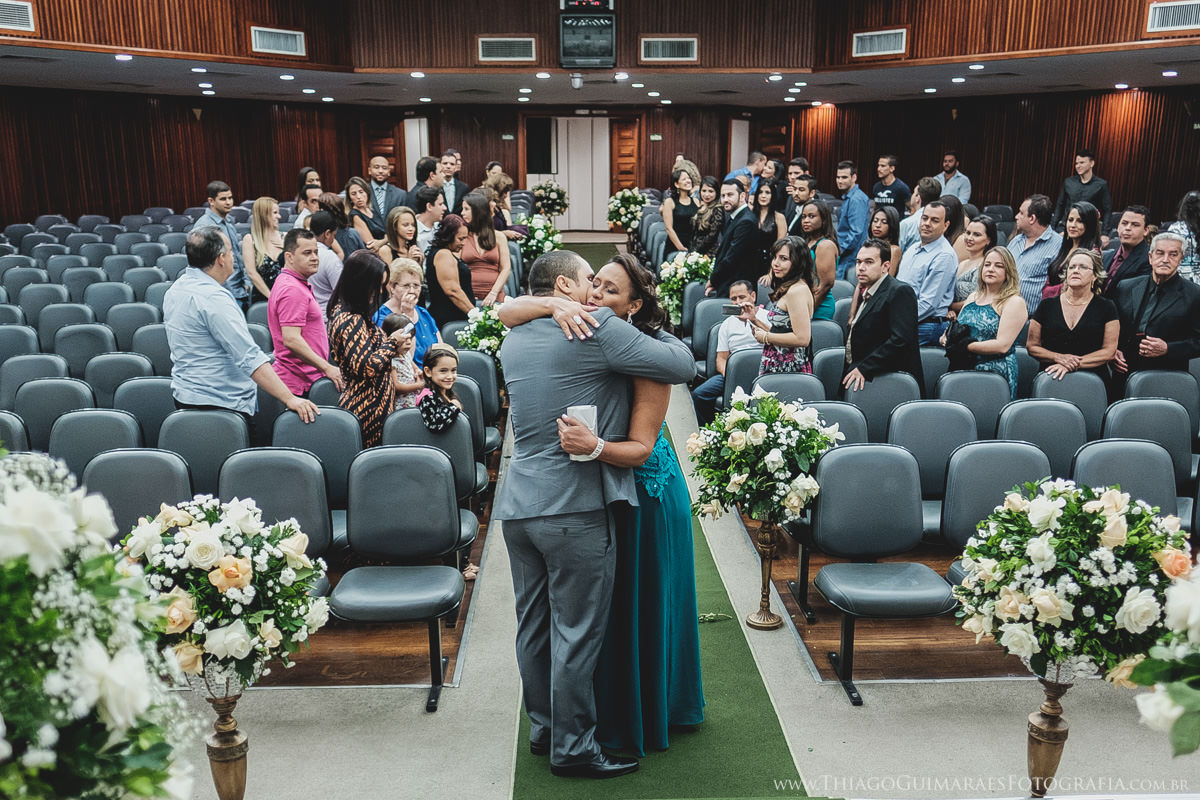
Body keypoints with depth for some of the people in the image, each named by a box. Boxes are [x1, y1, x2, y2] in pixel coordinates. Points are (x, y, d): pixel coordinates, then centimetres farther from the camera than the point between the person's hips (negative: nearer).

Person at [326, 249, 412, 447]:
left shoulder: (341, 310, 12)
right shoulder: (351, 321, -19)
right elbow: (366, 368, -24)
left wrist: (390, 344, 13)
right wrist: (392, 343, -11)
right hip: (368, 409, -10)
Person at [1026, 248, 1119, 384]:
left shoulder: (1106, 307, 9)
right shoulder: (1047, 305, 11)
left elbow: (1109, 351, 4)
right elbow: (1031, 346, 10)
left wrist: (1075, 364, -9)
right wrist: (1058, 357, -7)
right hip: (1050, 378, 1)